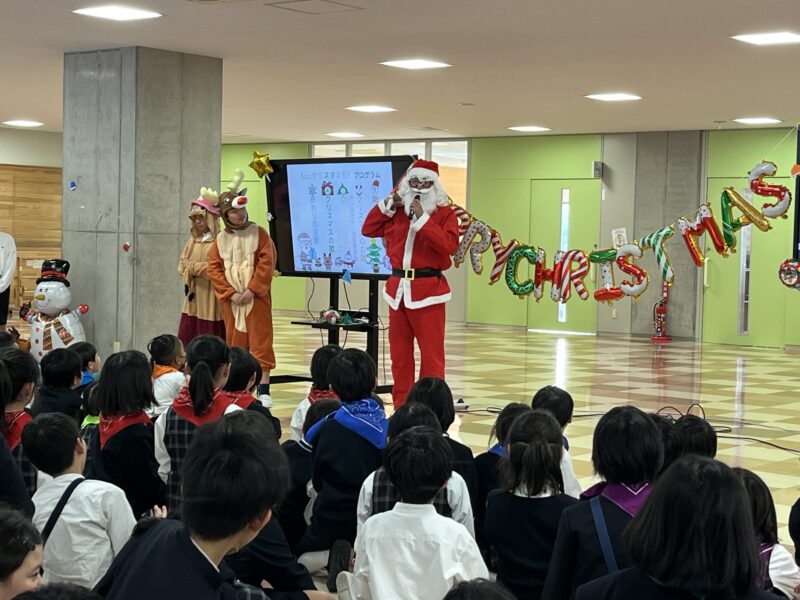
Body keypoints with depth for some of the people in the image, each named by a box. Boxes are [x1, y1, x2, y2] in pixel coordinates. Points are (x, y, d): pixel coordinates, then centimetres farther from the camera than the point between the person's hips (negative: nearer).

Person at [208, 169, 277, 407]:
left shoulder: (259, 233, -3)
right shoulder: (220, 240, 6)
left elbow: (267, 262, -9)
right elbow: (214, 268, 3)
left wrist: (252, 289, -14)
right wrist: (230, 293, -8)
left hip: (257, 297, -3)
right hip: (231, 299, 3)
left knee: (260, 340, -4)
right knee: (235, 342, 7)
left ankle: (263, 390, -3)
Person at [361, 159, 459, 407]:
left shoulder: (445, 213, -1)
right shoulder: (397, 212, 14)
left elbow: (449, 245, -16)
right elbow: (368, 230, 14)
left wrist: (422, 218, -18)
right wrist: (389, 203, 5)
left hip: (428, 289, -5)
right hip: (398, 288, 5)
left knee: (431, 354, -6)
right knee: (399, 353, 10)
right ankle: (400, 406, 18)